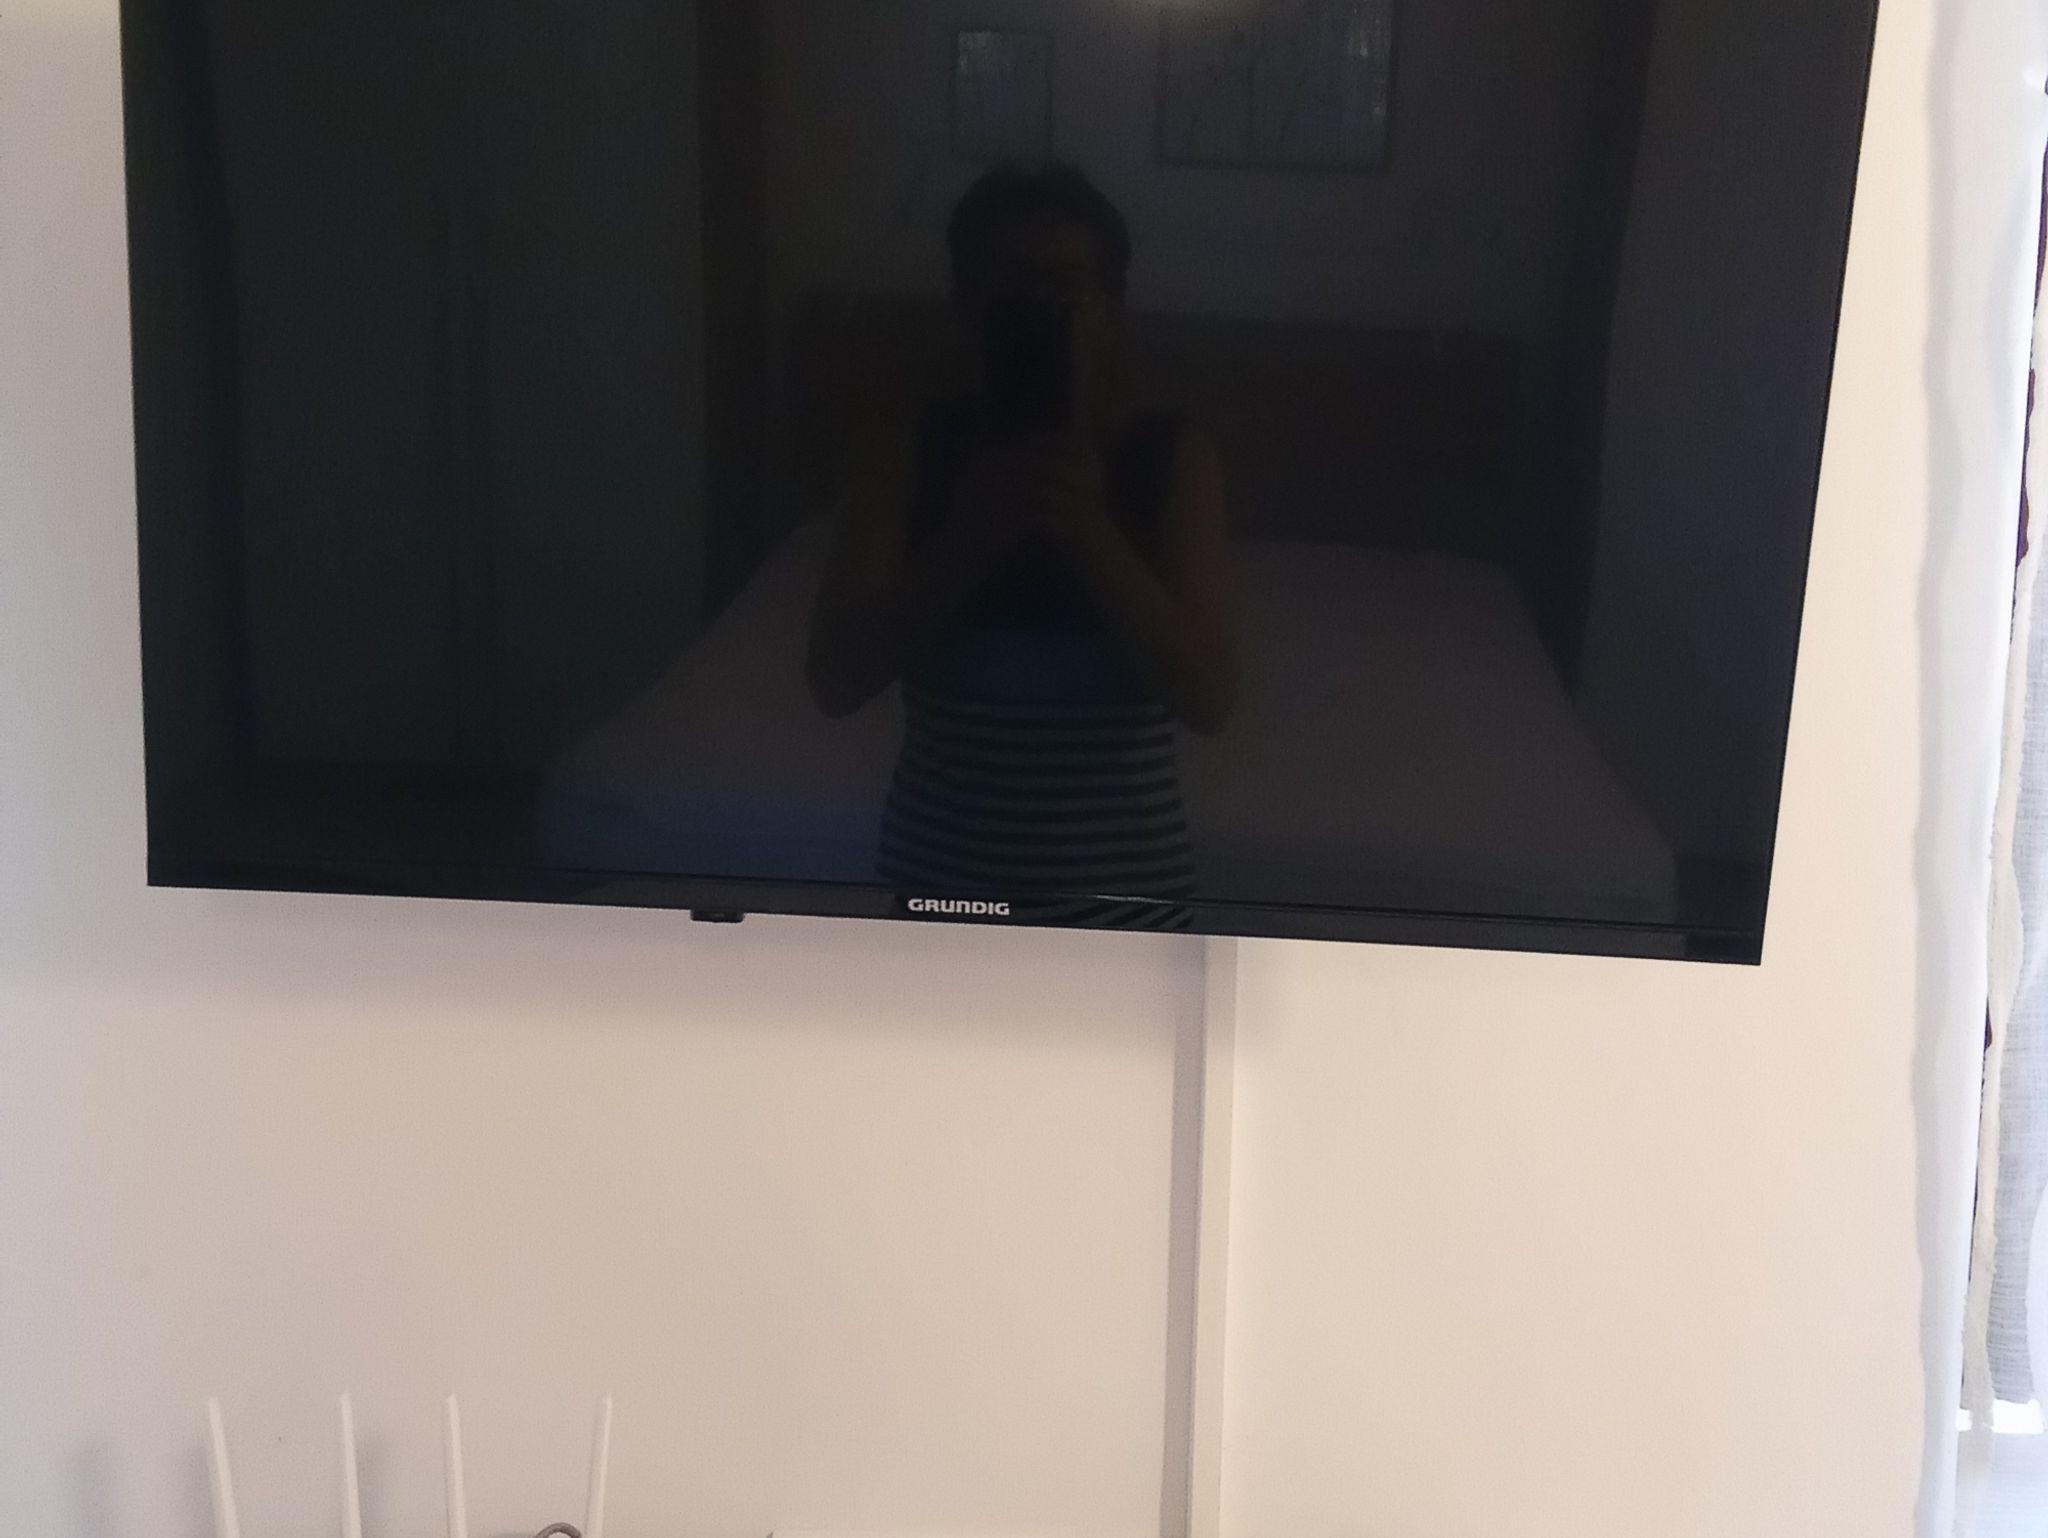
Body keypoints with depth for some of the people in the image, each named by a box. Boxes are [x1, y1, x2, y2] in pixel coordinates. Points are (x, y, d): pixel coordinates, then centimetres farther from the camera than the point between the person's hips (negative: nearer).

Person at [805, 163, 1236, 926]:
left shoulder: (1172, 458, -6)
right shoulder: (909, 458, -4)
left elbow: (1207, 695, -15)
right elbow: (835, 678, -13)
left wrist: (1087, 527, -26)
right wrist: (967, 540, -26)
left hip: (1118, 885, 0)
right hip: (945, 875, 1)